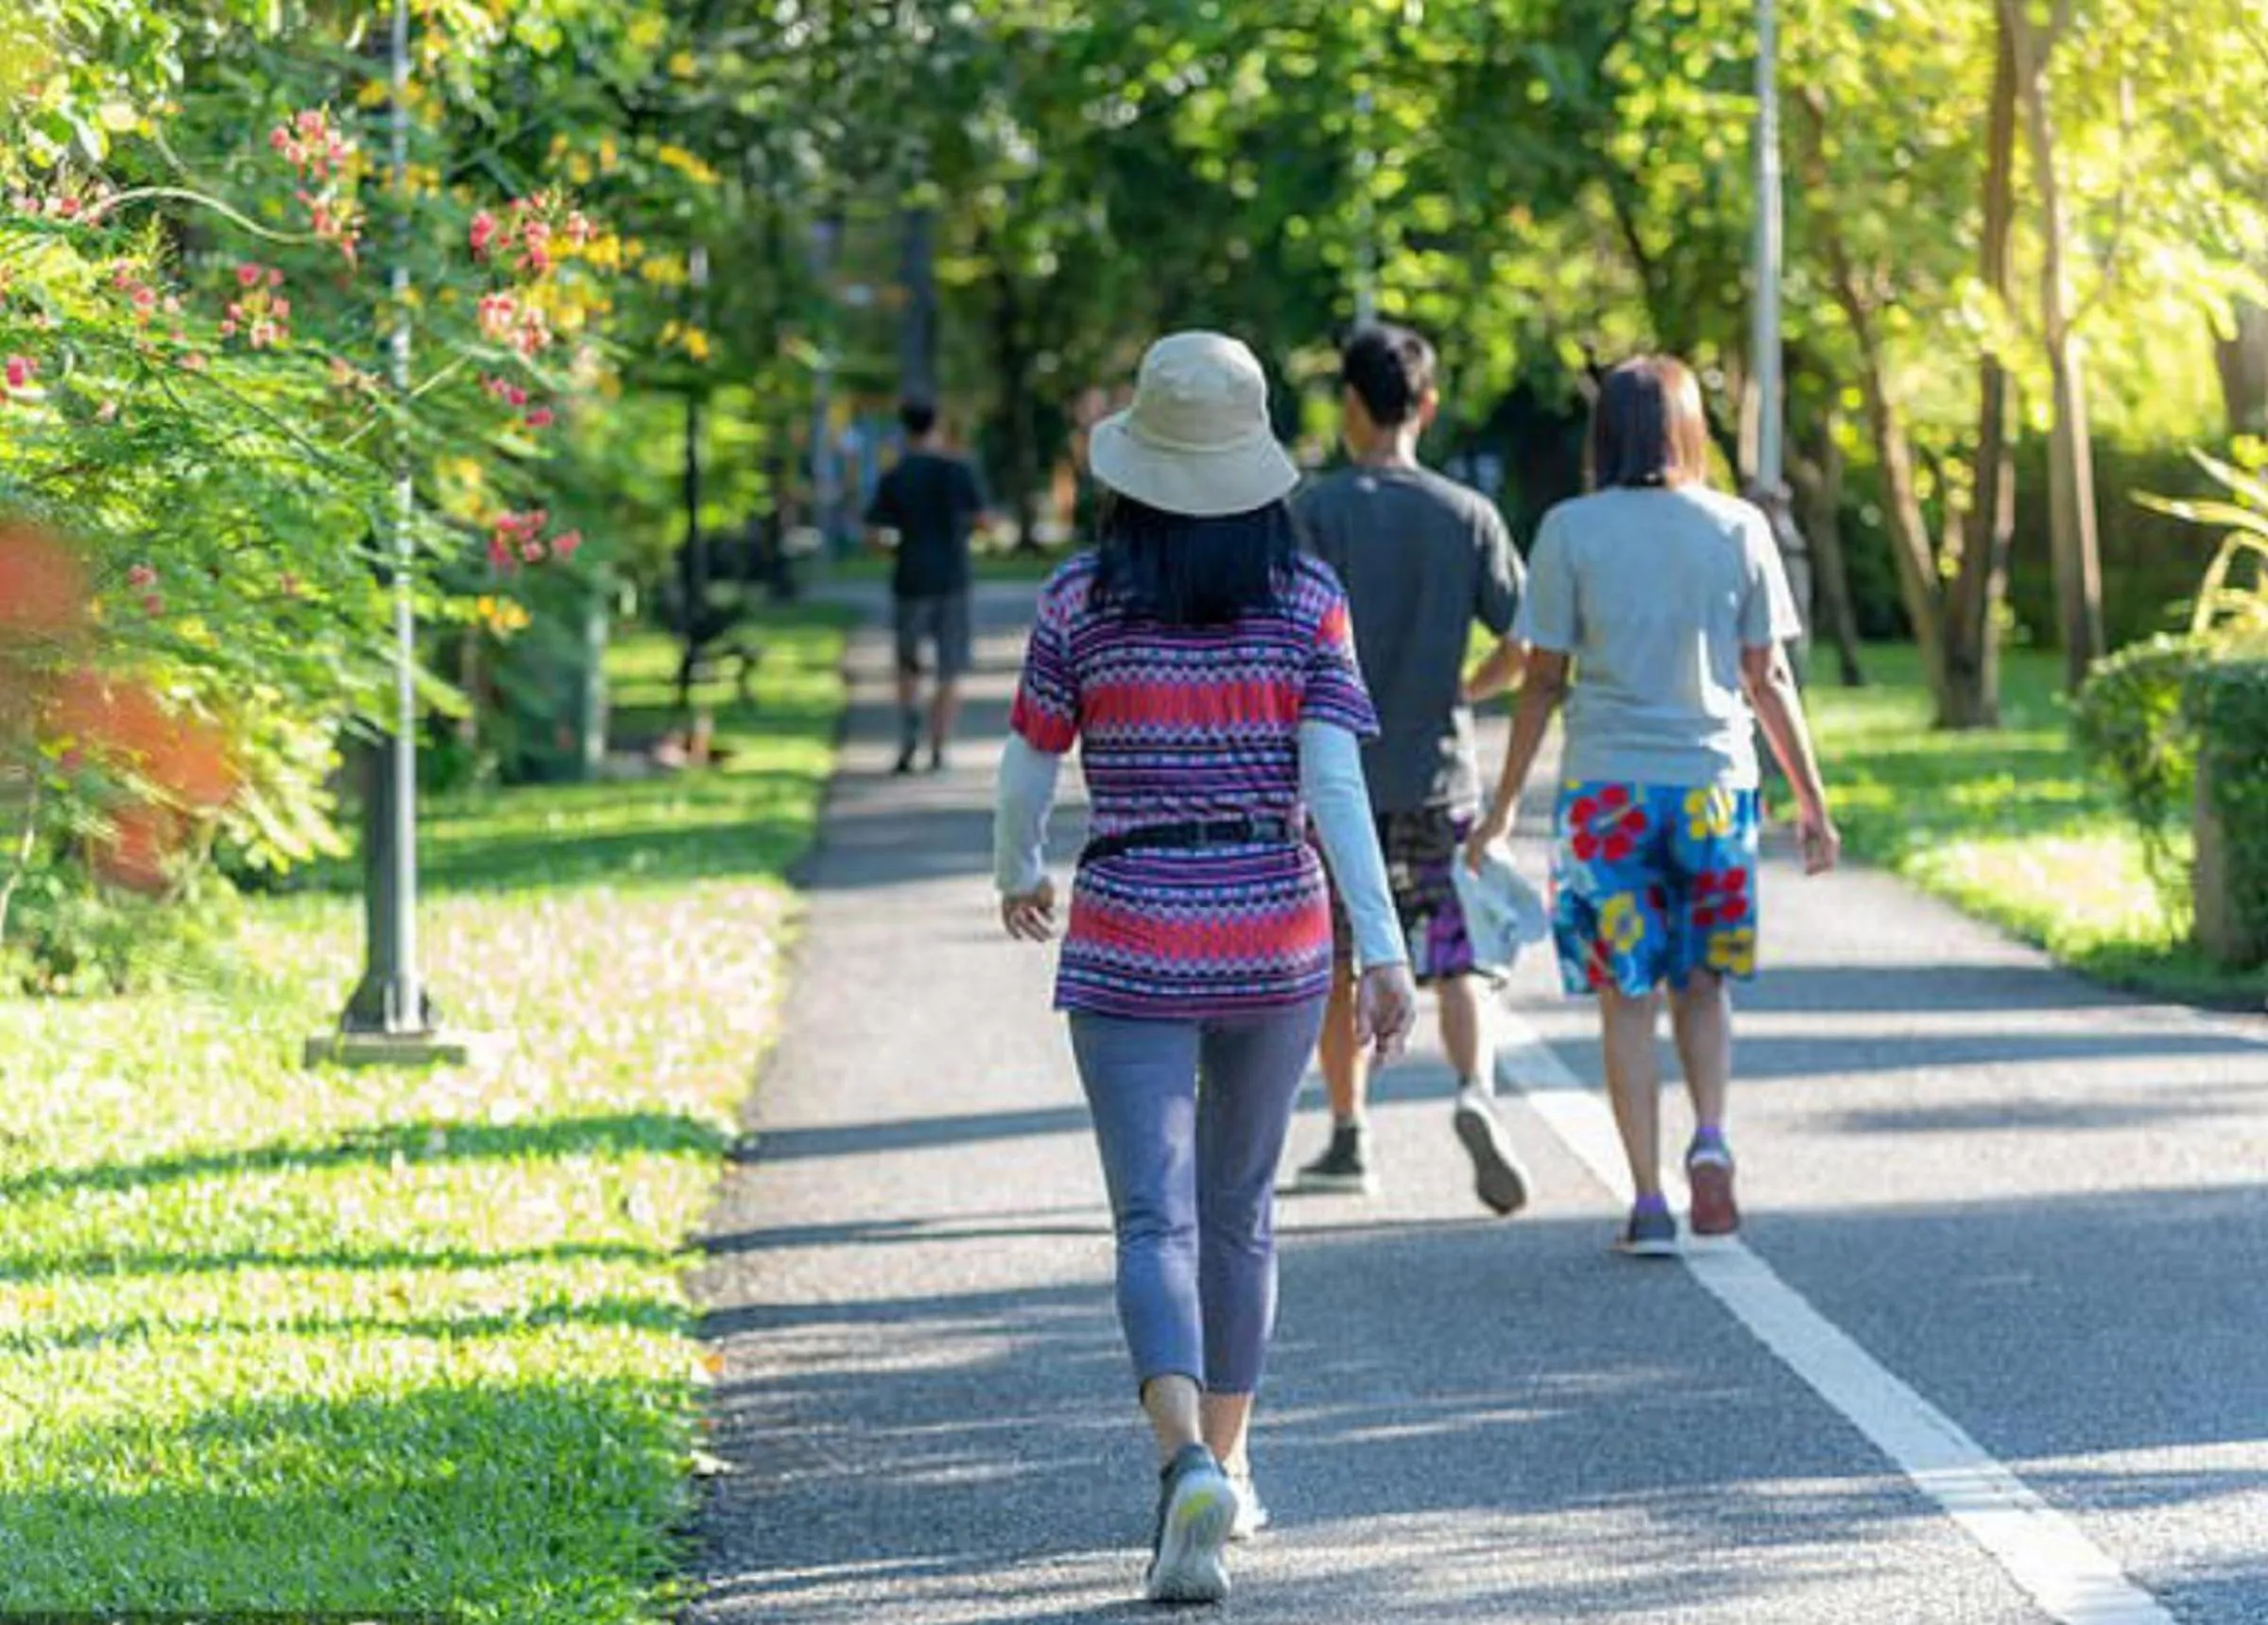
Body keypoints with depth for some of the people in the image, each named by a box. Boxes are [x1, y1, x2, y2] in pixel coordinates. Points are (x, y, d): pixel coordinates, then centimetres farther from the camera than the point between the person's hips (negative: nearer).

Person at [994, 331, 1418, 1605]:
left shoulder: (1082, 599, -5)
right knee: (1241, 1210, 19)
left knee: (1156, 1218, -5)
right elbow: (1333, 781, -11)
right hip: (1276, 935, 2)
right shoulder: (1306, 599, -3)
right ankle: (1229, 1464, 30)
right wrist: (1385, 946, -11)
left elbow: (1029, 773, 2)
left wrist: (1020, 876, 23)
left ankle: (1188, 1457, -29)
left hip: (1130, 939, -2)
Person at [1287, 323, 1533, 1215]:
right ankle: (1476, 1092, -23)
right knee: (1456, 960, 3)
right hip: (1440, 774, 1)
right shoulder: (1469, 515, 1)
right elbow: (1523, 643, -2)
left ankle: (1347, 1140, 20)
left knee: (1337, 965, 13)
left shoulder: (1316, 509, -6)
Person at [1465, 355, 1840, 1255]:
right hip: (1713, 778, 1)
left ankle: (1649, 1202, 1)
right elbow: (1767, 680, 2)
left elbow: (1544, 680, -2)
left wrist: (1506, 801, 6)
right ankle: (1709, 1138, -7)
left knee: (1626, 994, 5)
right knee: (1702, 983, 17)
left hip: (1606, 785, -1)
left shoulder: (1570, 531, -3)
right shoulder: (1739, 530, 1)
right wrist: (1811, 799, 10)